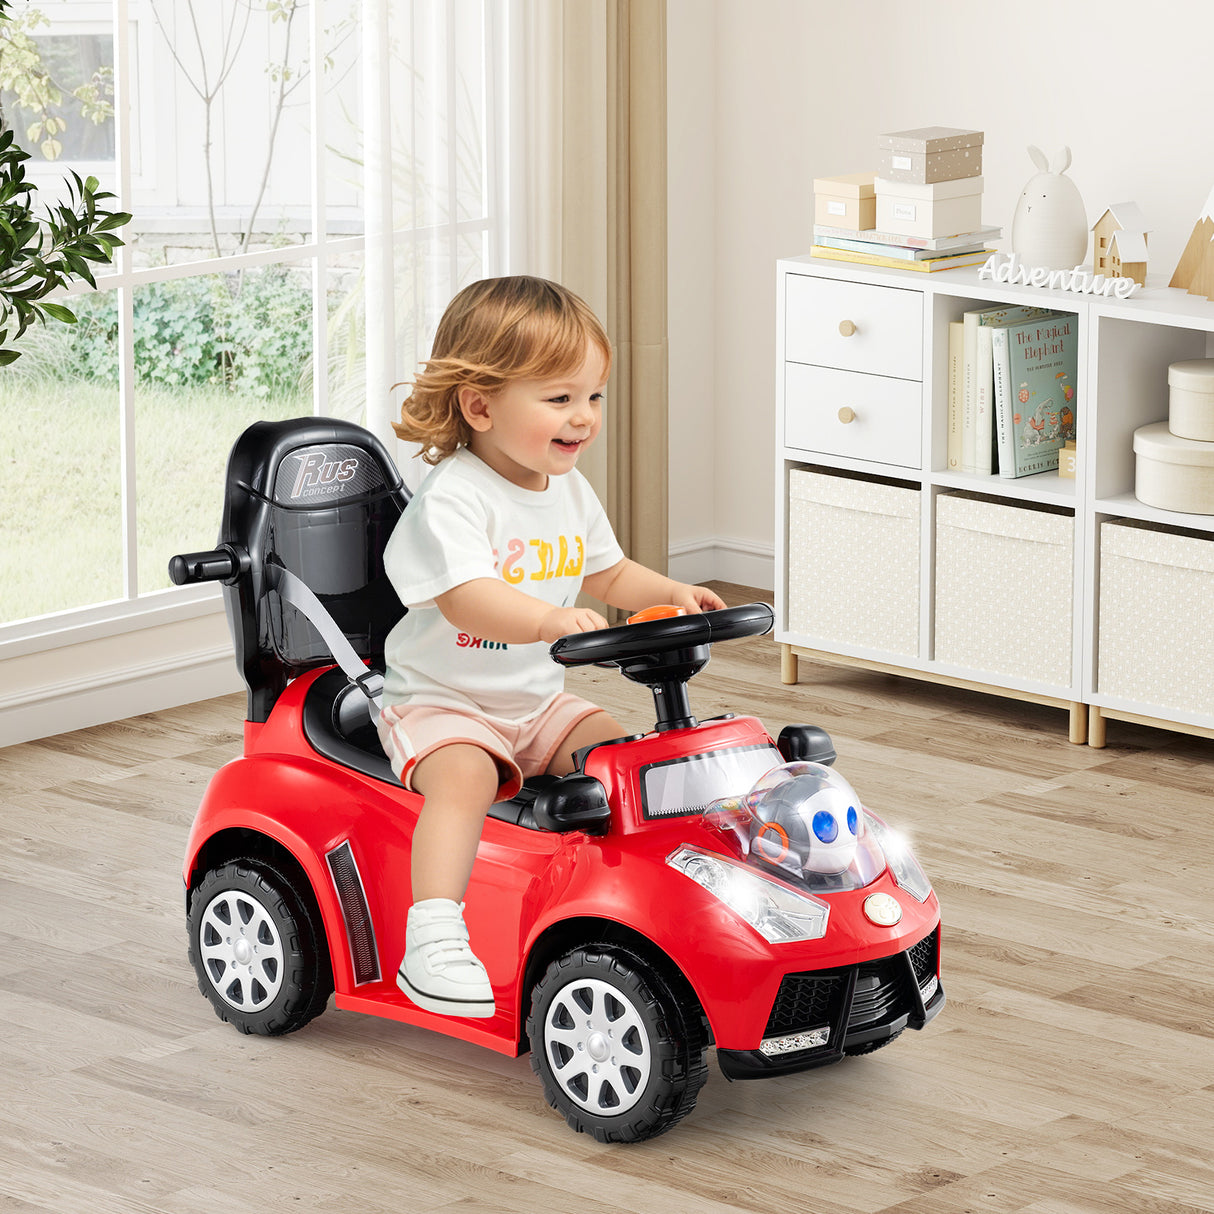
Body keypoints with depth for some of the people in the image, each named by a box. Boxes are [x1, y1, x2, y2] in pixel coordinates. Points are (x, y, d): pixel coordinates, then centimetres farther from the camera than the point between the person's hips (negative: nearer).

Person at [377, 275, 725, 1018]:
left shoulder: (569, 491, 7)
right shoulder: (452, 500, -22)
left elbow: (609, 573, 24)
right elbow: (469, 599, -37)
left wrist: (673, 594, 6)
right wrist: (552, 618, -53)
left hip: (539, 701, 8)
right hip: (442, 701, -7)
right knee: (463, 776, -33)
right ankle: (433, 935, -37)